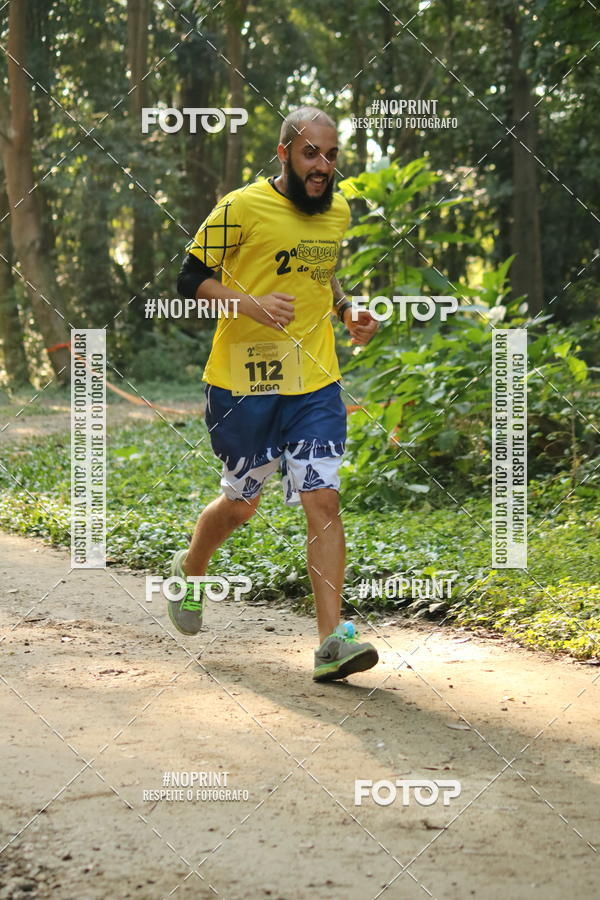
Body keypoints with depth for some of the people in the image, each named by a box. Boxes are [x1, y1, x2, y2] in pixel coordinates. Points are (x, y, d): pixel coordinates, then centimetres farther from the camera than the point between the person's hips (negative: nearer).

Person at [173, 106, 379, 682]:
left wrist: (347, 311, 8)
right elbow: (191, 280, -7)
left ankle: (332, 641, -11)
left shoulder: (338, 213, 10)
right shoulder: (242, 208, -10)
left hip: (315, 385, 4)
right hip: (245, 383, -4)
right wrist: (251, 303, -23)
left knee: (323, 501, -9)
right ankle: (188, 571, 43)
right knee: (240, 504, 11)